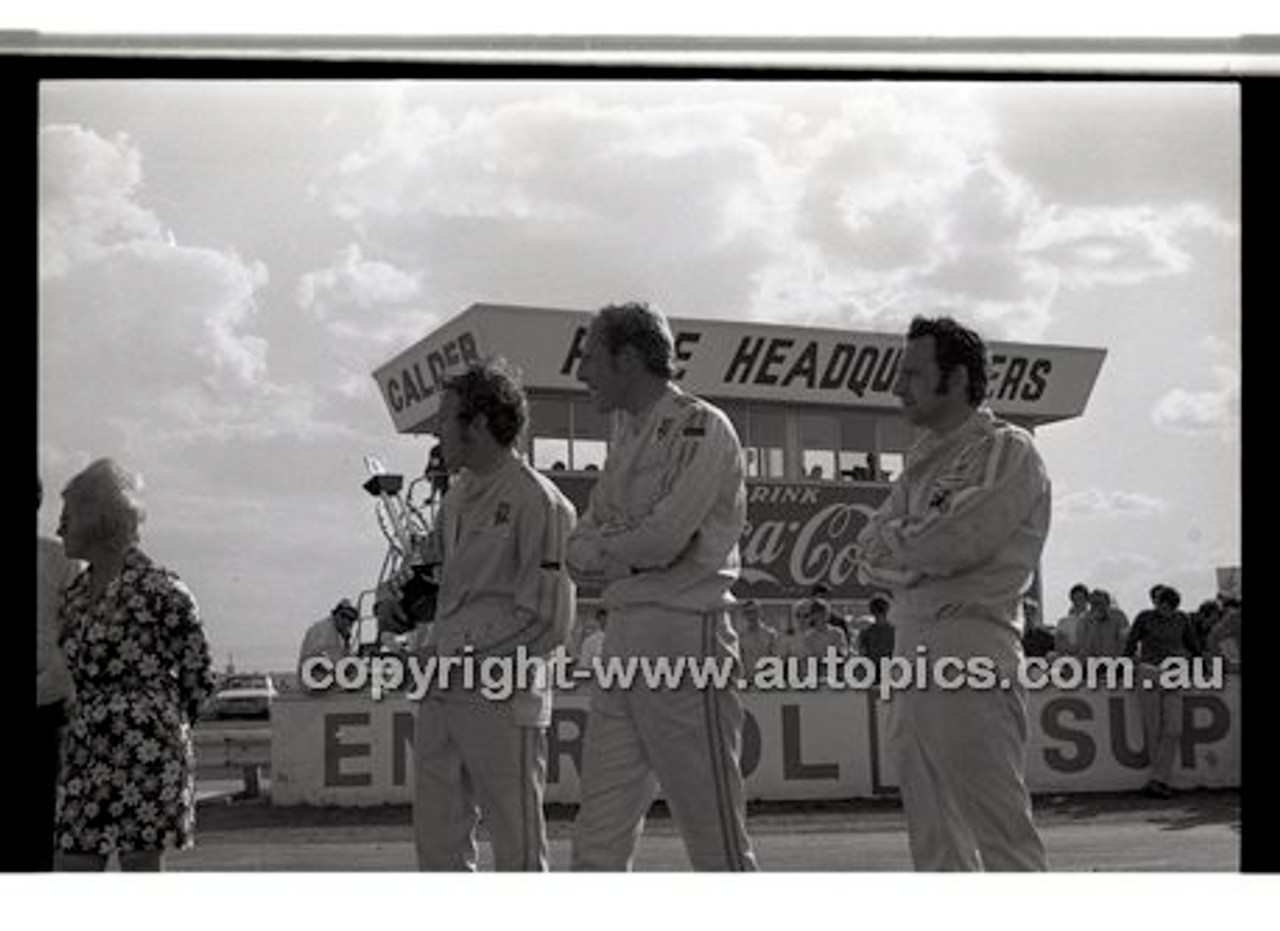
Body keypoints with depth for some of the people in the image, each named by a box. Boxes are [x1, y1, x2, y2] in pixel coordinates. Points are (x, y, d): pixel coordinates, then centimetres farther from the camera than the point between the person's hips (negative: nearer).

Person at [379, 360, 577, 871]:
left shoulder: (539, 502, -11)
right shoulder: (459, 494, 14)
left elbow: (547, 621, -12)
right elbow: (433, 563, 29)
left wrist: (465, 658, -15)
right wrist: (399, 590, 7)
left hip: (502, 699, -8)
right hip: (440, 695, 8)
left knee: (518, 850, -1)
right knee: (437, 842, 12)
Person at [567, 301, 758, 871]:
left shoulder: (702, 429, -7)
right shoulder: (626, 435, 19)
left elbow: (663, 540, -18)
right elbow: (580, 554, 16)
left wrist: (602, 551, 0)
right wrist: (626, 550, -5)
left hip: (685, 634, -8)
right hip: (622, 638, 8)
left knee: (717, 841, -3)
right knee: (598, 839, 6)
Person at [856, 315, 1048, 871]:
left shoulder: (1007, 452, -2)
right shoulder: (924, 462, 22)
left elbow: (956, 544, -14)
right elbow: (871, 559, 14)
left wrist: (894, 545, 3)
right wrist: (918, 551, -5)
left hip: (971, 643, -8)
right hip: (911, 646, 8)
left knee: (999, 830, -10)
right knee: (934, 840, 10)